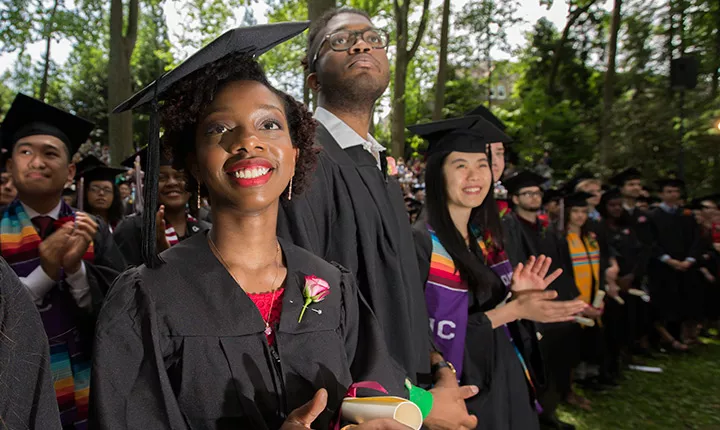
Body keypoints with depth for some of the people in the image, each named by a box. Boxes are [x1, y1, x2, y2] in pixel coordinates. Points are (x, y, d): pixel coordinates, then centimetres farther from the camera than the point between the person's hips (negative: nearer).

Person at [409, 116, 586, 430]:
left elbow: (490, 308, 10)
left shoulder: (486, 237, 4)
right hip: (461, 391, -7)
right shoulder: (421, 243, -20)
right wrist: (514, 309, -22)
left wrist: (518, 297, -8)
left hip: (505, 381, 7)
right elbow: (438, 334, -21)